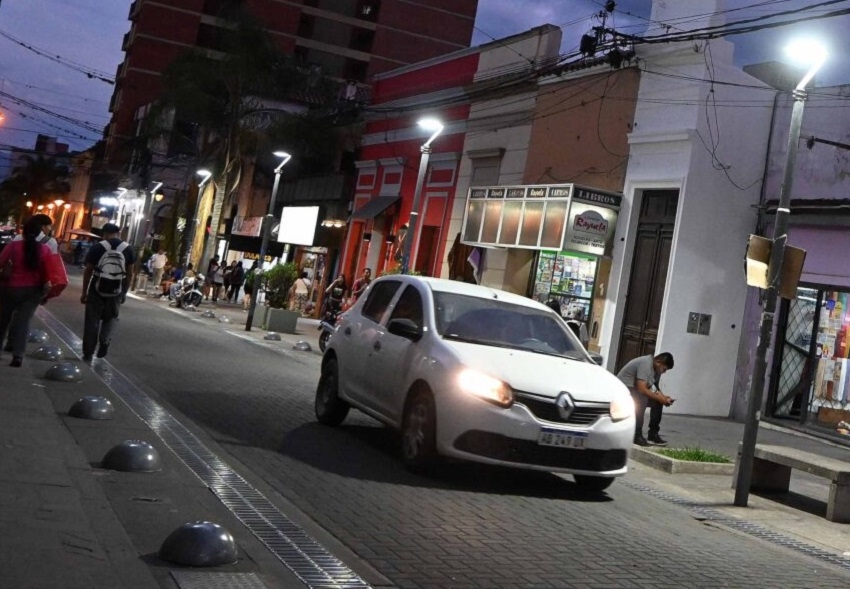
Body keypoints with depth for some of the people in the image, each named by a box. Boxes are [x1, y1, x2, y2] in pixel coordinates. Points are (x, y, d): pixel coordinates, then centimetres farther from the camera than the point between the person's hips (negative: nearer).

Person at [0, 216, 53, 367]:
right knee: (23, 320, 4)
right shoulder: (45, 249, -6)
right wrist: (44, 287, 12)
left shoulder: (14, 245, -12)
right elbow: (47, 271, 0)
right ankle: (18, 354, -3)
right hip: (33, 290, 1)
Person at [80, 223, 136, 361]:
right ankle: (104, 342, -1)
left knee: (92, 321, 9)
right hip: (116, 292, 2)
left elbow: (88, 271, -1)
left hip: (97, 290, -1)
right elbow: (130, 274, 4)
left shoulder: (97, 247, -3)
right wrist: (124, 292, 14)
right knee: (111, 318, 21)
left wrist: (84, 292, 6)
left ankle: (88, 353, 12)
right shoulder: (128, 249, 2)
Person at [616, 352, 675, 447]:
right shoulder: (645, 364, -26)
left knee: (657, 402, 0)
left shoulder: (656, 369, 4)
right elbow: (641, 389, -31)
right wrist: (659, 398, -23)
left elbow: (655, 388, 13)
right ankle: (637, 436, -28)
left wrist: (663, 397, -7)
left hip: (636, 390, 10)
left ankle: (653, 435, 6)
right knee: (641, 399, -35)